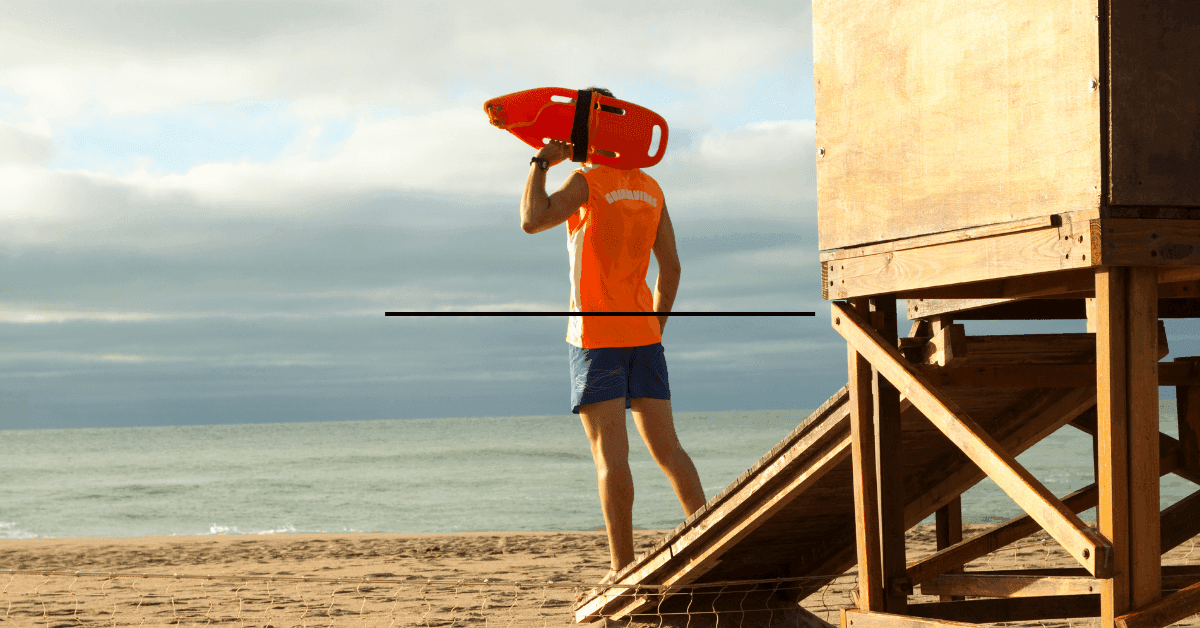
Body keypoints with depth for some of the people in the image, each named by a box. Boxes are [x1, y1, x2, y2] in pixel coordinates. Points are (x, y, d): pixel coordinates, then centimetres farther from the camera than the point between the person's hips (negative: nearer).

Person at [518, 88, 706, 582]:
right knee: (666, 447, 8)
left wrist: (541, 162, -8)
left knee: (610, 454, -6)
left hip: (596, 337, -6)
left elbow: (533, 220, -22)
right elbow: (671, 267, 12)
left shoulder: (587, 180, -7)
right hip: (643, 335, 6)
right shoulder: (650, 188, 13)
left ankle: (623, 569, -7)